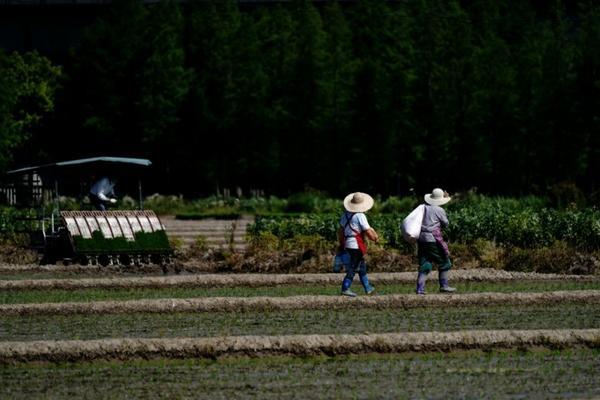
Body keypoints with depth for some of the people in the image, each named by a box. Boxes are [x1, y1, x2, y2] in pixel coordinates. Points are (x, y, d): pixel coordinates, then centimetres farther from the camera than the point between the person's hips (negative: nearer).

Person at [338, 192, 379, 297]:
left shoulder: (346, 214, 8)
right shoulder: (360, 216, -17)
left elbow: (341, 230, 16)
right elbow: (368, 232, -17)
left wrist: (342, 243, 26)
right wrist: (375, 237, 3)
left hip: (348, 244, 9)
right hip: (357, 245, -9)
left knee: (362, 266, 19)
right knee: (353, 267, -3)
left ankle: (367, 288, 27)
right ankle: (345, 288, -3)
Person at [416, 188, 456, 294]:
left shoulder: (424, 208, 7)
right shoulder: (439, 210, -7)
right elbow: (445, 224, 4)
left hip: (421, 239, 5)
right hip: (433, 239, -5)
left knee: (424, 265, 7)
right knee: (444, 263, 11)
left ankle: (420, 288, -2)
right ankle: (444, 286, 13)